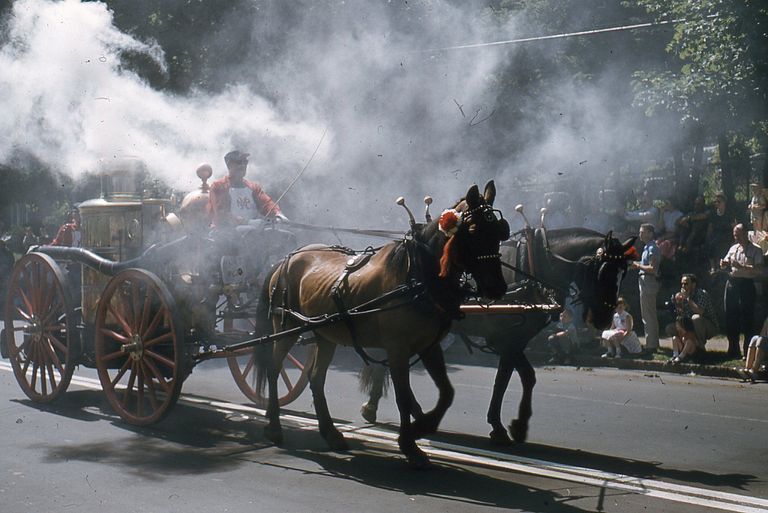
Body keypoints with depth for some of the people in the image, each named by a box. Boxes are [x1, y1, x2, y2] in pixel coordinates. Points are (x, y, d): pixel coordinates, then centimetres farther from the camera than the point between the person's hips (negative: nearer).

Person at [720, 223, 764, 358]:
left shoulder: (755, 250, -3)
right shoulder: (733, 248, 15)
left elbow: (759, 270, -14)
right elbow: (725, 264, 18)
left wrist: (741, 266, -20)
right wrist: (724, 264, -6)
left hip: (746, 285, -6)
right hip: (731, 284, 6)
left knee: (747, 318, -4)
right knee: (730, 316, 8)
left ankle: (748, 350, 2)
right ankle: (733, 350, 18)